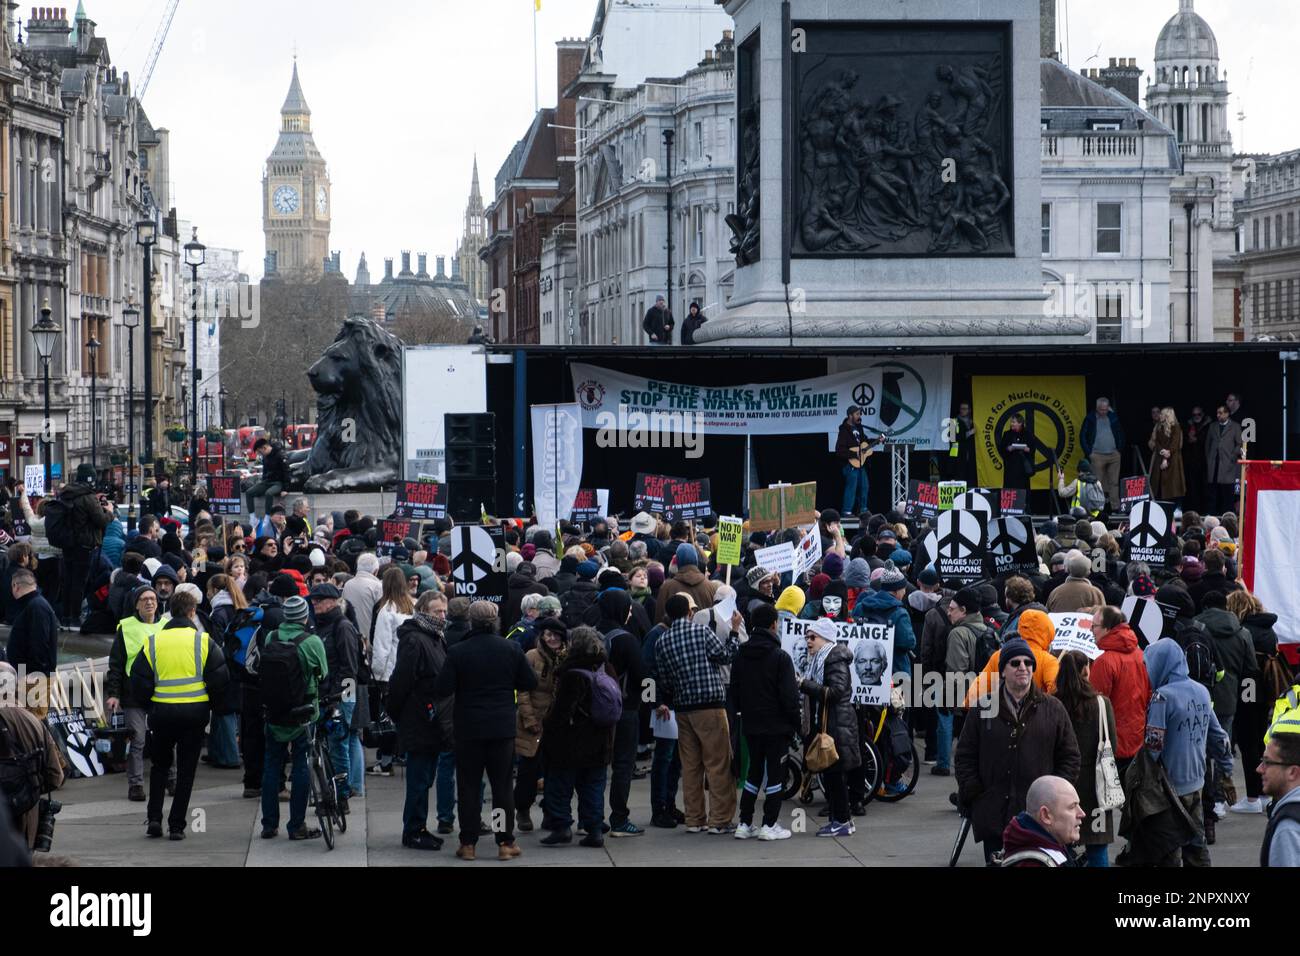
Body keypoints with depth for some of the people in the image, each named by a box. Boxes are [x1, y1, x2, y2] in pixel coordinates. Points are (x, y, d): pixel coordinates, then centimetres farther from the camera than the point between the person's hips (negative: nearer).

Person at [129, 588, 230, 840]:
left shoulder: (152, 642, 2)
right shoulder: (204, 641, -3)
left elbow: (139, 682, 0)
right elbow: (220, 679, -7)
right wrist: (211, 704, 9)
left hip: (162, 711, 1)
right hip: (195, 712, -1)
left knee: (159, 764, 20)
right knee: (186, 770, 7)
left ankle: (154, 817, 10)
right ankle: (176, 825, 5)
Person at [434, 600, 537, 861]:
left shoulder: (457, 652, -10)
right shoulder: (511, 649, -4)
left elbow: (442, 690, -12)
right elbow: (530, 683, 2)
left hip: (468, 729, -1)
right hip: (503, 728, 1)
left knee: (468, 787, 7)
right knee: (502, 786, 8)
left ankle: (468, 843, 7)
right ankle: (505, 843, 8)